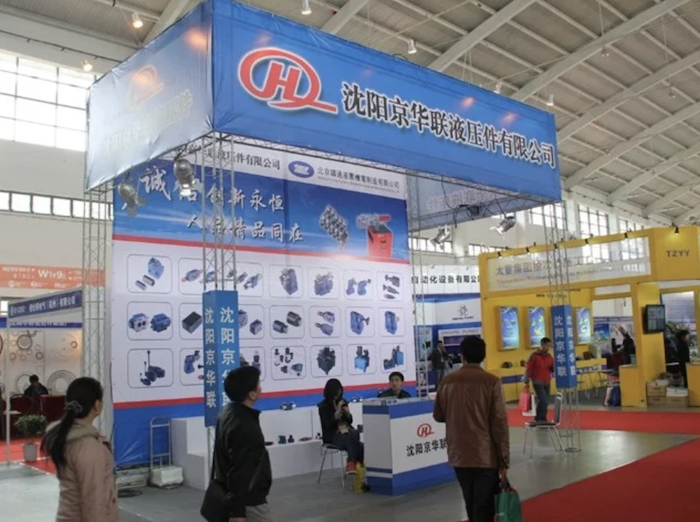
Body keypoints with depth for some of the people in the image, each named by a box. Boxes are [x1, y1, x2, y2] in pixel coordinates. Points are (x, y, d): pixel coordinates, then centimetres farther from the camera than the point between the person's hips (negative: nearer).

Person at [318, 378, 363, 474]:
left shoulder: (343, 402, 10)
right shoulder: (323, 406, -3)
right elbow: (328, 424, -13)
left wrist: (348, 413, -7)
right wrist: (338, 411, -19)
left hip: (346, 431, 5)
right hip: (332, 435, -5)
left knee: (355, 433, -32)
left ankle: (352, 463, -31)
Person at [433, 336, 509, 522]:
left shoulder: (448, 381, -1)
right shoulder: (491, 381, -11)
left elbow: (438, 416, 9)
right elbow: (500, 423, -12)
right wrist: (503, 459, -5)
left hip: (459, 455, 4)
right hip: (485, 456, -4)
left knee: (472, 505, 21)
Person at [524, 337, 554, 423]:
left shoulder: (550, 357, 7)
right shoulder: (534, 356, -9)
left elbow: (553, 370, 10)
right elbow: (528, 369, -8)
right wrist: (527, 382, -11)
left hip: (547, 383, 6)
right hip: (537, 382, -6)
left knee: (546, 402, 8)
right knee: (543, 400, -15)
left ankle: (538, 419, 20)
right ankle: (542, 419, -4)